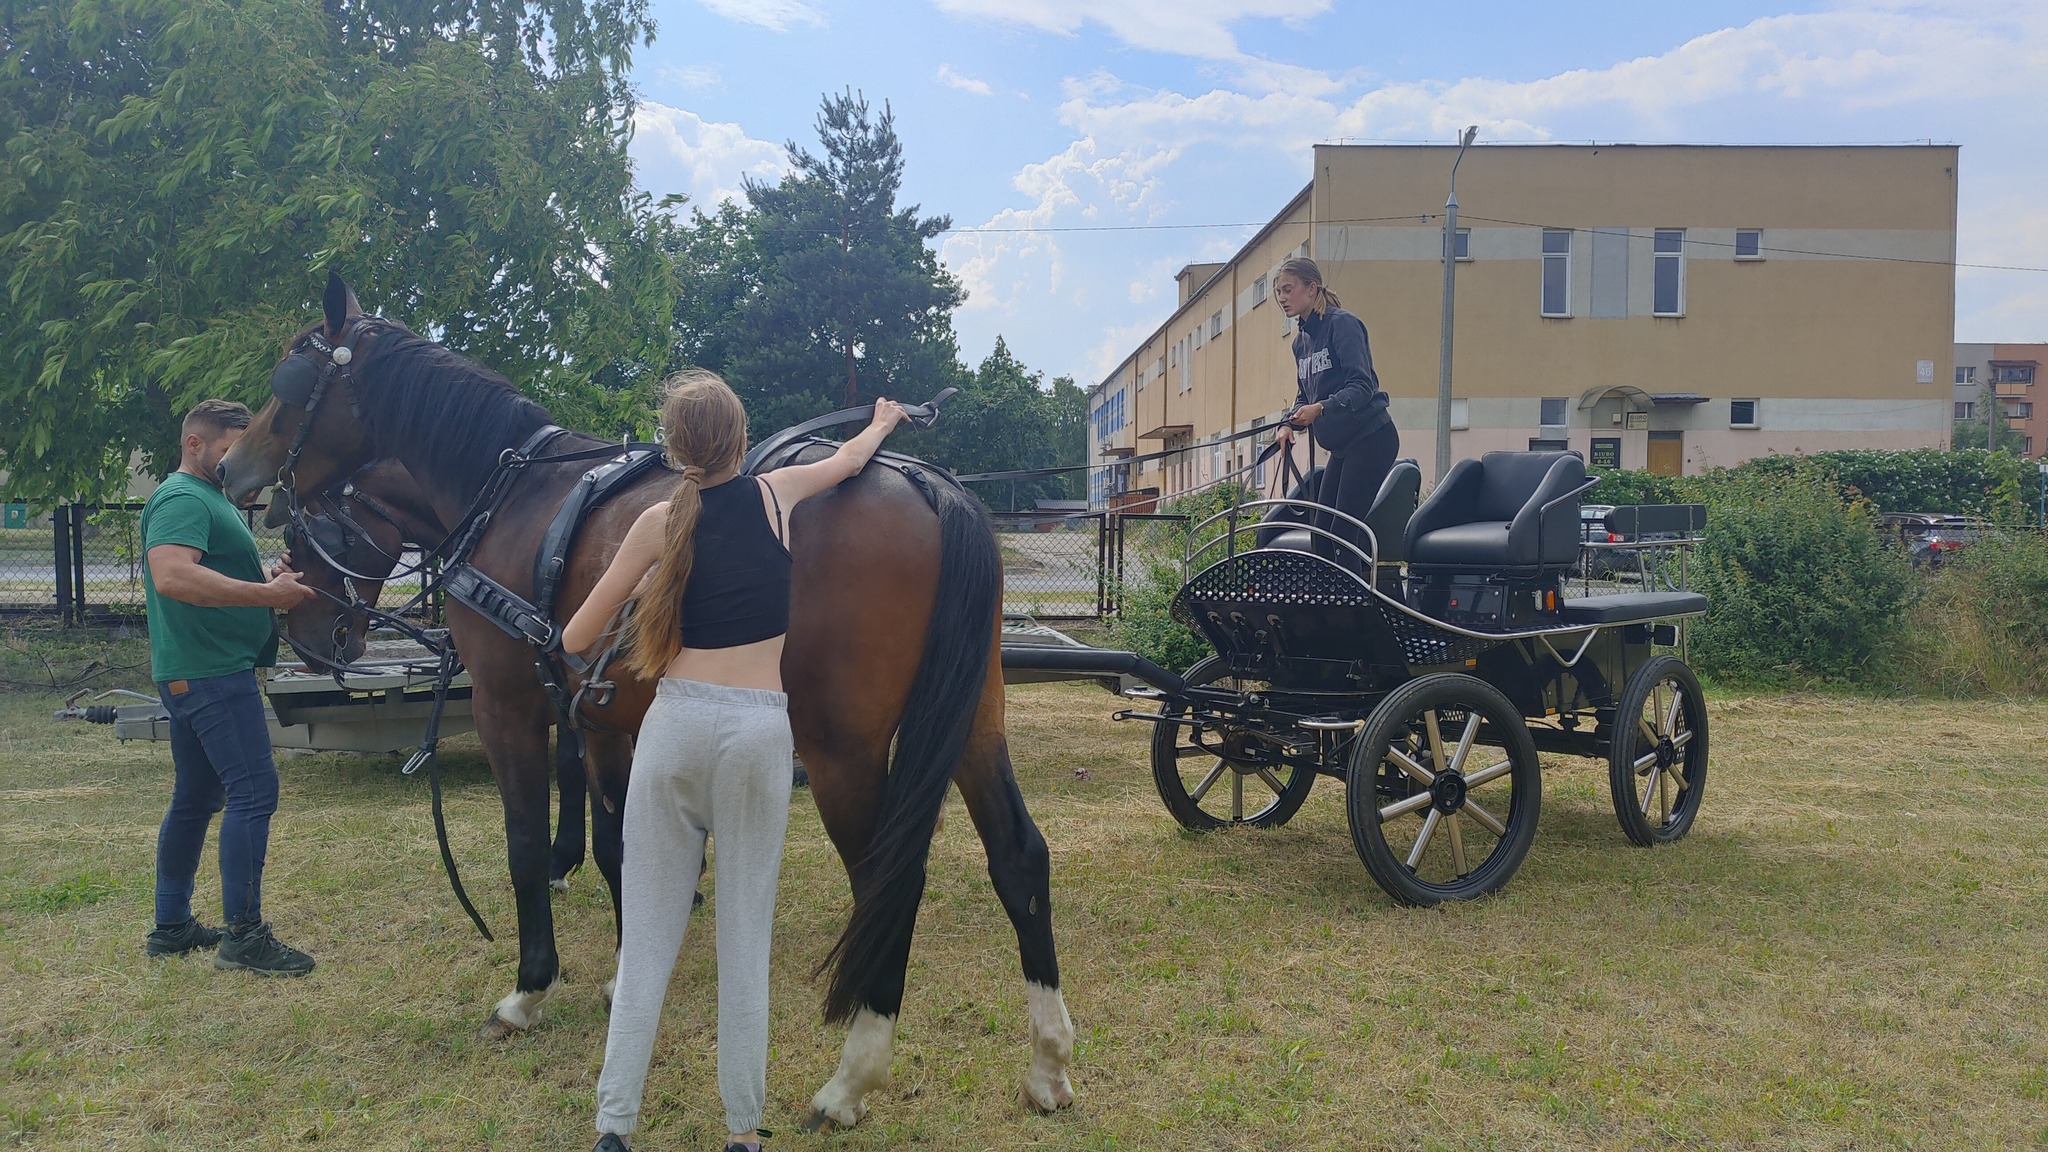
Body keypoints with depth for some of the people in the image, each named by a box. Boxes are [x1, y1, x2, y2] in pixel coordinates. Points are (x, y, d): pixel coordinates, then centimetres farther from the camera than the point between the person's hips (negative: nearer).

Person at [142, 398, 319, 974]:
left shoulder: (208, 498, 21)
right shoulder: (183, 499, -13)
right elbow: (173, 576, -30)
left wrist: (273, 575, 13)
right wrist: (268, 594, -27)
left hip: (195, 672, 11)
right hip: (212, 670, -11)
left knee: (196, 798, 15)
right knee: (254, 791, -12)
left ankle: (172, 926, 24)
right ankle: (244, 935, -9)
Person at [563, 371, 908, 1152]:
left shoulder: (660, 522, 2)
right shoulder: (777, 495, 4)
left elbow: (577, 639, 6)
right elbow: (850, 459, 26)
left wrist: (577, 637, 29)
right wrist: (883, 421, 46)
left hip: (676, 722, 0)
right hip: (758, 728, 0)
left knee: (649, 928, 8)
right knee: (745, 932, 7)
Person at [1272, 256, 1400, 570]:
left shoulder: (1343, 324, -11)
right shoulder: (1302, 340, 14)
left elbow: (1362, 385, -20)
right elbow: (1304, 396, 18)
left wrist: (1320, 409, -33)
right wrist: (1289, 424, -2)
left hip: (1371, 438, -9)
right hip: (1343, 446, 9)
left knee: (1346, 530, -13)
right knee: (1322, 532, 6)